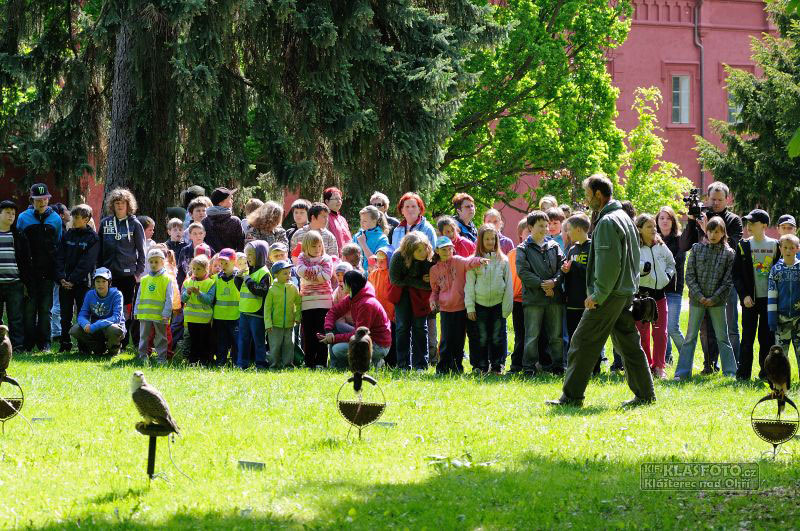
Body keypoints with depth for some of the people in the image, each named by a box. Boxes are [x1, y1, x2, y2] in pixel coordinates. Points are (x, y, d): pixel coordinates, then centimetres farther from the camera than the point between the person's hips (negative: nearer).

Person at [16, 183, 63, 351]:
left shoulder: (55, 219, 8)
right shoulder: (23, 218, 4)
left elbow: (59, 244, 12)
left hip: (48, 272, 1)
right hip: (29, 271, -1)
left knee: (45, 307, 4)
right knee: (29, 307, -1)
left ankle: (44, 341, 10)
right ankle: (28, 342, 4)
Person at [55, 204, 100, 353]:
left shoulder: (93, 238, -3)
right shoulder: (67, 235, 11)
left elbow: (86, 262, -10)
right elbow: (60, 257, 6)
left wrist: (72, 280, -15)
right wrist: (61, 278, -8)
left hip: (82, 282, -4)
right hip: (65, 283, 4)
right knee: (65, 315, 6)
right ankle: (65, 343, 12)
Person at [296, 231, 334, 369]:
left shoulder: (326, 259, 4)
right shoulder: (302, 258, 9)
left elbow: (326, 276, -11)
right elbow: (301, 271, -12)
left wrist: (309, 273, -8)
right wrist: (317, 269, -8)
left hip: (324, 301, -2)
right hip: (307, 302, 2)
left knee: (321, 333, -2)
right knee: (308, 334, 3)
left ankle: (321, 362, 2)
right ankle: (309, 363, 9)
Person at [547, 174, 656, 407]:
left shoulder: (607, 222, -15)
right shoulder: (624, 218, 16)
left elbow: (609, 263, -22)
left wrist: (598, 294, -18)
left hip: (610, 293, -10)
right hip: (627, 291, 10)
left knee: (583, 342, -5)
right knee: (628, 343, 12)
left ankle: (571, 396, -4)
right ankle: (644, 394, 11)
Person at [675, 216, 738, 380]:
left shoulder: (728, 253, 1)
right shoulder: (697, 248, 3)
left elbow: (728, 280, -1)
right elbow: (690, 276, 1)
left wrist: (714, 298, -10)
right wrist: (699, 296, -9)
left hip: (717, 301, -1)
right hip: (697, 299, 1)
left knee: (722, 337, 4)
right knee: (691, 337, 4)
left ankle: (730, 372, 9)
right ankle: (682, 372, 5)